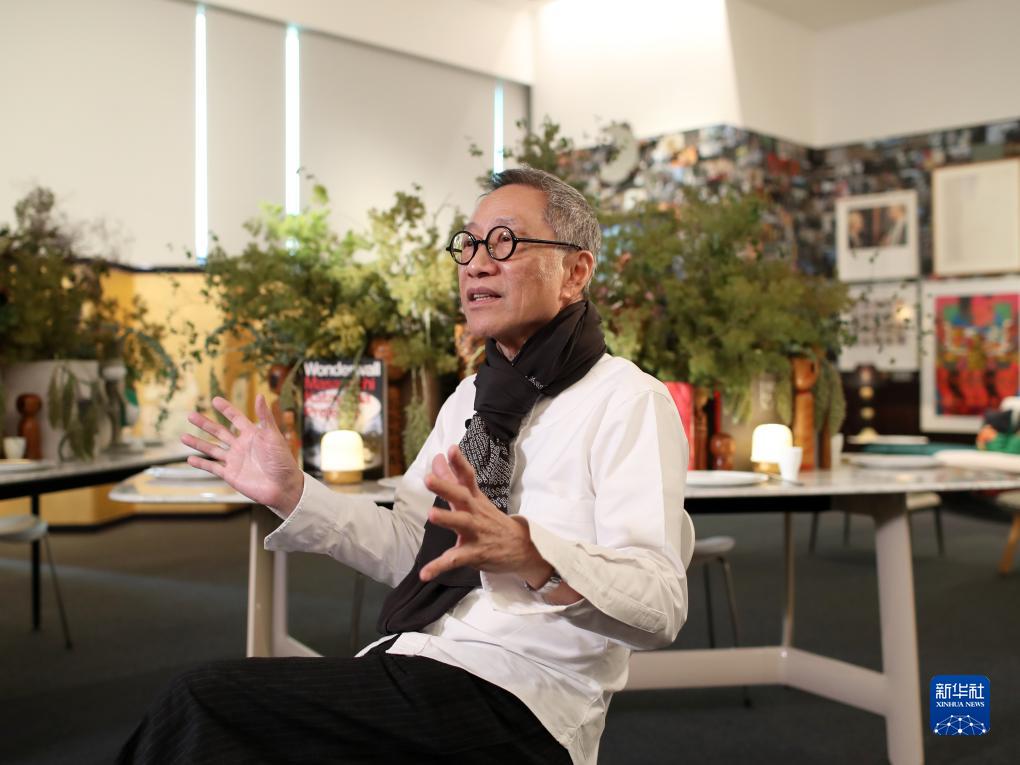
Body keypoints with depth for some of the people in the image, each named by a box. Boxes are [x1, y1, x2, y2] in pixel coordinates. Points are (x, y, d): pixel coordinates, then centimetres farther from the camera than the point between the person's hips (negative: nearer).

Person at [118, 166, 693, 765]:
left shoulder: (629, 401, -8)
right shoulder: (472, 397, 17)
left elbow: (660, 608, -21)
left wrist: (526, 551, -38)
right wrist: (290, 492, 6)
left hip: (514, 701, -7)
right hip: (411, 670, 7)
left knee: (205, 702, -17)